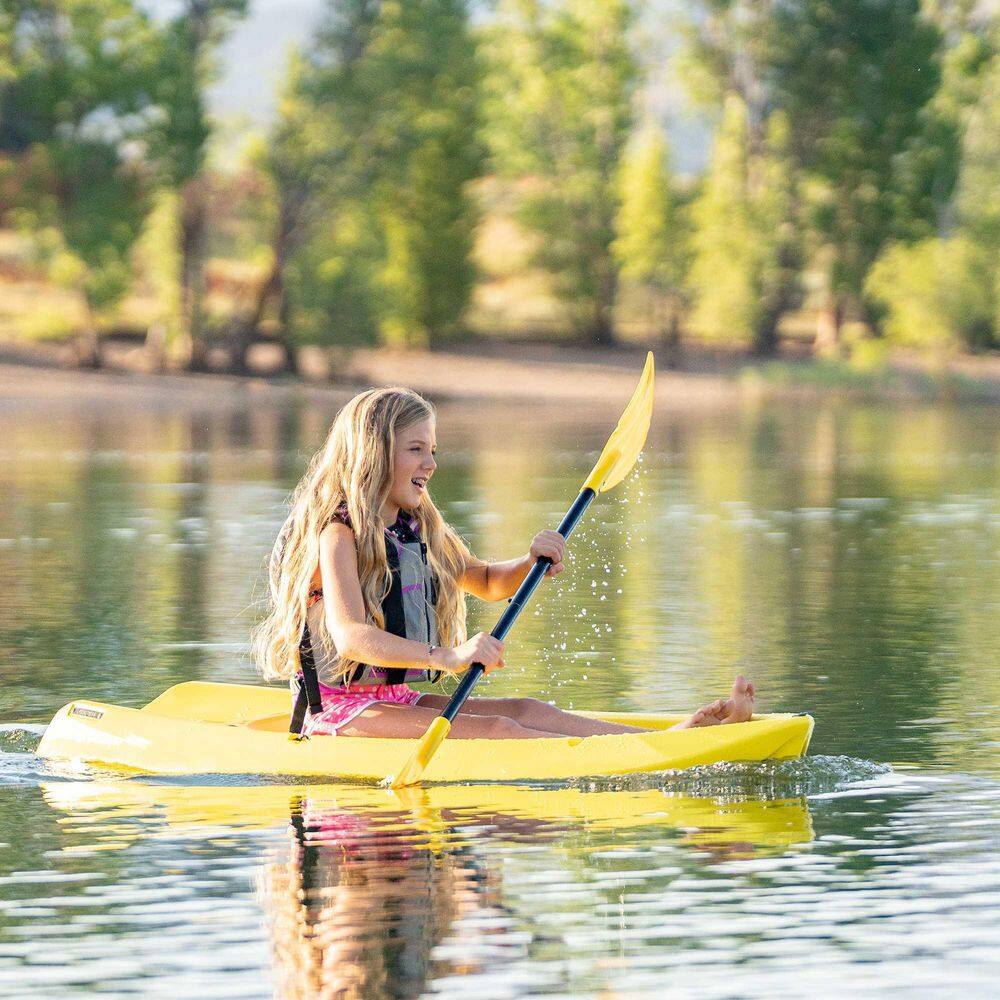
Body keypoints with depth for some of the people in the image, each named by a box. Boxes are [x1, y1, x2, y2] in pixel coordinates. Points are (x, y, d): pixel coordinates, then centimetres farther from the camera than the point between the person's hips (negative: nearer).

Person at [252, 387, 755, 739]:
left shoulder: (420, 531, 14)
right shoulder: (338, 536, -15)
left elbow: (486, 583, 31)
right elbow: (350, 638, -30)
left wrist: (531, 563, 7)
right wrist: (446, 656, -43)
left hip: (396, 699, 9)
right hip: (340, 709, -9)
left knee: (527, 711, -13)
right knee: (493, 731, -25)